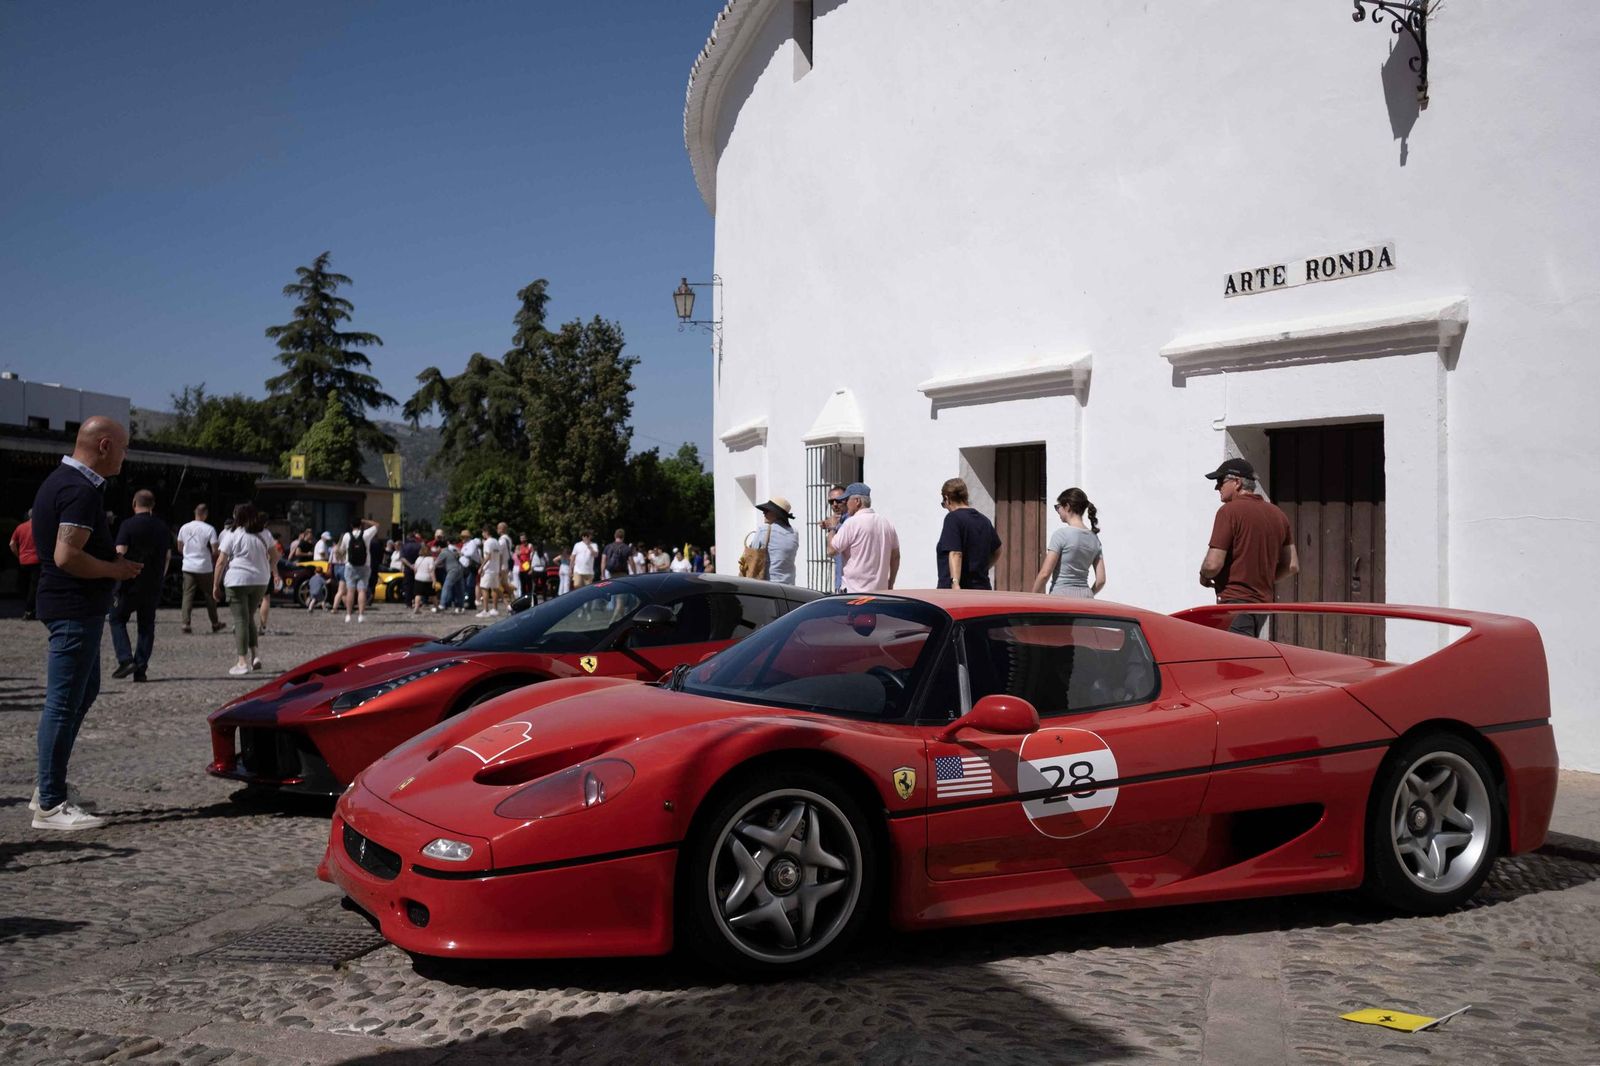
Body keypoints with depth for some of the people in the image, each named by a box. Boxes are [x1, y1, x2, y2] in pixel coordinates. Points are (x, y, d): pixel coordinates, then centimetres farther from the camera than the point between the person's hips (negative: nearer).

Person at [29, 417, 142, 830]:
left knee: (84, 692, 20)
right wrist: (117, 570, -13)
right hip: (75, 608, -11)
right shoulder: (82, 490, -19)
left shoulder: (61, 480, 14)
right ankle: (50, 805, 2)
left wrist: (112, 555, 13)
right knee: (64, 703, -5)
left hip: (71, 606, 11)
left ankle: (47, 784, 27)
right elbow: (68, 556, -26)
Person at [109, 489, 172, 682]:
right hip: (154, 586, 4)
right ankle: (141, 669, 7)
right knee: (147, 626, 9)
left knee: (117, 619, 11)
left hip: (130, 582, -4)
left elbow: (120, 553, -15)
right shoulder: (163, 527, 8)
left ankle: (125, 659, -5)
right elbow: (168, 556, 13)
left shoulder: (129, 525, -8)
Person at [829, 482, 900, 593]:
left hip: (855, 589, -7)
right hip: (881, 589, 7)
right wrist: (890, 584, 22)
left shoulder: (852, 523, -12)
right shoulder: (887, 523, 10)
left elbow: (832, 549, -7)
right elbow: (895, 556, 14)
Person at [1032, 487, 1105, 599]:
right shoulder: (1094, 538, 10)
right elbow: (1101, 580, 9)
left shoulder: (1061, 534, -9)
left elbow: (1045, 573, -11)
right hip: (1085, 597, 6)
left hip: (1062, 595, -6)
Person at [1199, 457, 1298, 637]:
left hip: (1235, 602, -8)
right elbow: (1292, 566, 14)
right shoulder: (1278, 514, 12)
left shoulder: (1229, 511, -11)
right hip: (1264, 601, 8)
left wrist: (1204, 577, 3)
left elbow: (1213, 564, -17)